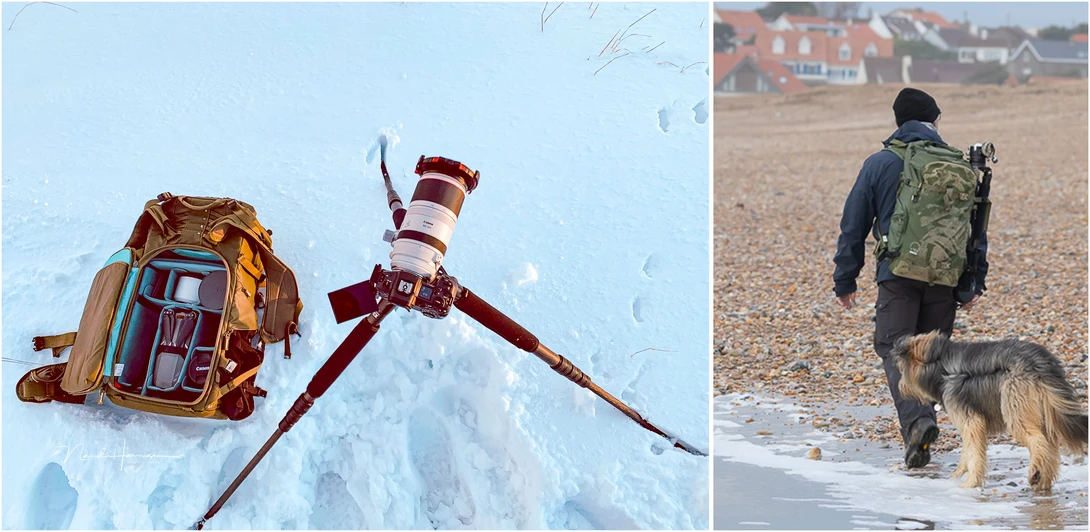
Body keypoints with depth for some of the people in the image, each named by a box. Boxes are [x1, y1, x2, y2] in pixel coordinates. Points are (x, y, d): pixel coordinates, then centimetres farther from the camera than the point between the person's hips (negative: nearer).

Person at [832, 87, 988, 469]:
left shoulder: (879, 164, 3)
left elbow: (854, 226, 4)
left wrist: (845, 281, 11)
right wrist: (975, 281, 17)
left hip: (898, 275, -3)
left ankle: (917, 421, -26)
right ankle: (920, 421, 17)